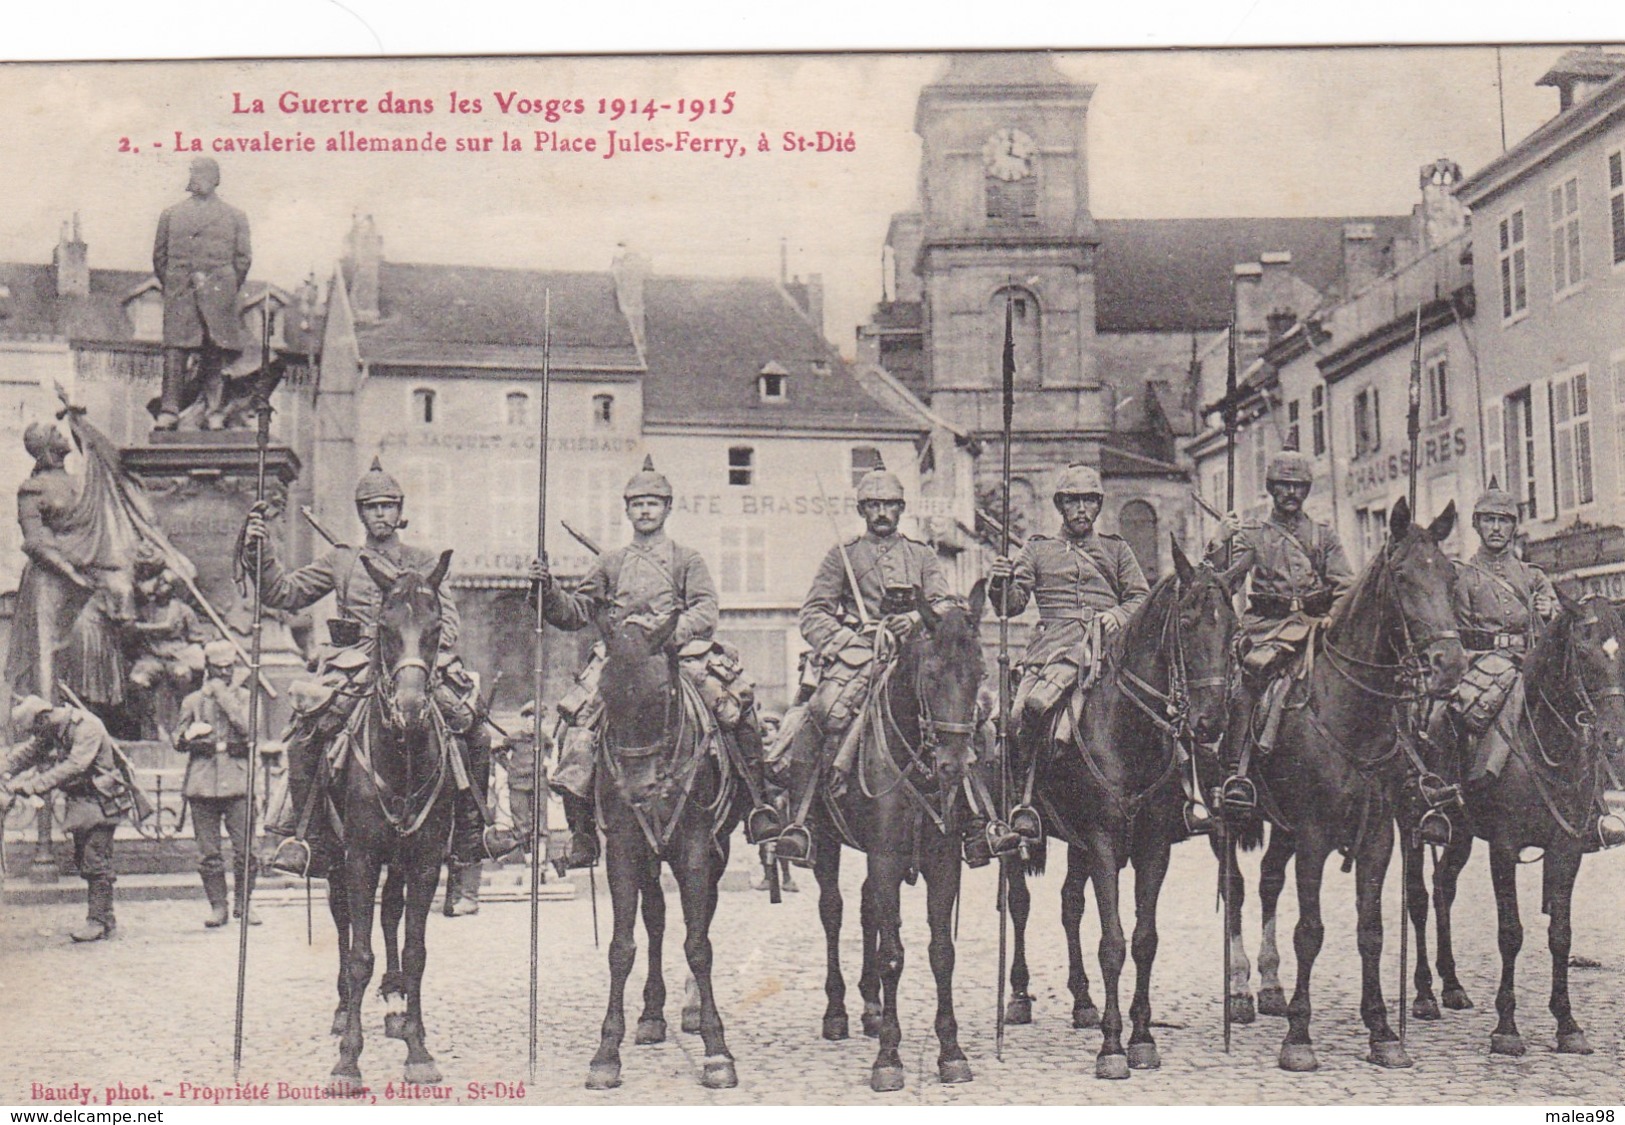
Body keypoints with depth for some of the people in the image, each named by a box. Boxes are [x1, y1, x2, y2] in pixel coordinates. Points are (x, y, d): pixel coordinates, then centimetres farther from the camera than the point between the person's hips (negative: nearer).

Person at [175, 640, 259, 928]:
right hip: (203, 781, 1)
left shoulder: (243, 696, 10)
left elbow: (247, 727, -9)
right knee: (208, 852, 1)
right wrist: (192, 736, -9)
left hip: (237, 781, -1)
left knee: (244, 848, -6)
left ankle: (243, 903, 8)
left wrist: (223, 695, -6)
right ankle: (217, 906, 10)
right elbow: (178, 741, 13)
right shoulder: (192, 701, 14)